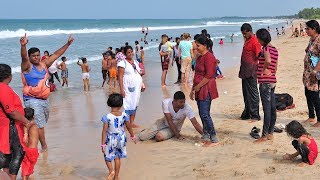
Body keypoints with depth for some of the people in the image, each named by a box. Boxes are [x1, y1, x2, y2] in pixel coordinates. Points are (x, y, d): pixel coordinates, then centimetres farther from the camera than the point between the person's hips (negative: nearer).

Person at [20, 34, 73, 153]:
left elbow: (56, 55, 12)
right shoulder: (27, 66, -9)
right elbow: (24, 57, -30)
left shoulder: (44, 65, 9)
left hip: (44, 99, 7)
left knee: (43, 121, 19)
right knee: (39, 124, -6)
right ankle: (44, 146, 5)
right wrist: (23, 46, -50)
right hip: (32, 100, -7)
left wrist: (68, 44, 9)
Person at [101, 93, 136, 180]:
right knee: (117, 158, 18)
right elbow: (129, 127, 2)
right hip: (121, 139, 3)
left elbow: (104, 131, -17)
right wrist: (133, 136, 20)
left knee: (107, 157, 16)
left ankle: (111, 171, -7)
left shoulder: (107, 117, -19)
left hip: (111, 140, -3)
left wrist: (103, 144, -10)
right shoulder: (124, 115, -10)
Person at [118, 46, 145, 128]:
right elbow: (120, 77, -12)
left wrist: (142, 84, 14)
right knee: (128, 105, -8)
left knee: (135, 104, 8)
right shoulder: (122, 63, -8)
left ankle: (132, 123, 16)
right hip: (129, 87, -7)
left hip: (137, 87, 7)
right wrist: (122, 89, -18)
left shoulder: (136, 62, 14)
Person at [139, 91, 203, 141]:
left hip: (175, 128, 0)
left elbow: (195, 124, -27)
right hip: (164, 123, 1)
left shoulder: (187, 108, -29)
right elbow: (170, 121, -27)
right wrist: (178, 136, -29)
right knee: (142, 136, -12)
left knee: (159, 137, -30)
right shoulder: (166, 103, -27)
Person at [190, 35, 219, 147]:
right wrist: (193, 90, 19)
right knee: (202, 114, 11)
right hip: (199, 90, 10)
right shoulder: (200, 58, 17)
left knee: (205, 114, -11)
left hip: (206, 89, -10)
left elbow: (209, 76, -19)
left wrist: (198, 86, -15)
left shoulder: (209, 57, -13)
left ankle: (214, 139, -5)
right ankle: (206, 137, 19)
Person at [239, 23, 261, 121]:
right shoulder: (247, 41, 17)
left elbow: (259, 57, -18)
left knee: (252, 92, -4)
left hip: (251, 72, -10)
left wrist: (254, 71, -23)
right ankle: (247, 113, 24)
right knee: (246, 93, 15)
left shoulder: (254, 41, -13)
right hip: (245, 72, 10)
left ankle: (255, 115, 2)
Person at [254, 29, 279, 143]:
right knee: (272, 108, 11)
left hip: (265, 82, -9)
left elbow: (268, 61, -33)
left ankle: (264, 135, -2)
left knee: (267, 109, -6)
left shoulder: (266, 49, -14)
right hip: (272, 81, 10)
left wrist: (263, 70, -17)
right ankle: (270, 133, 19)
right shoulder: (274, 49, 13)